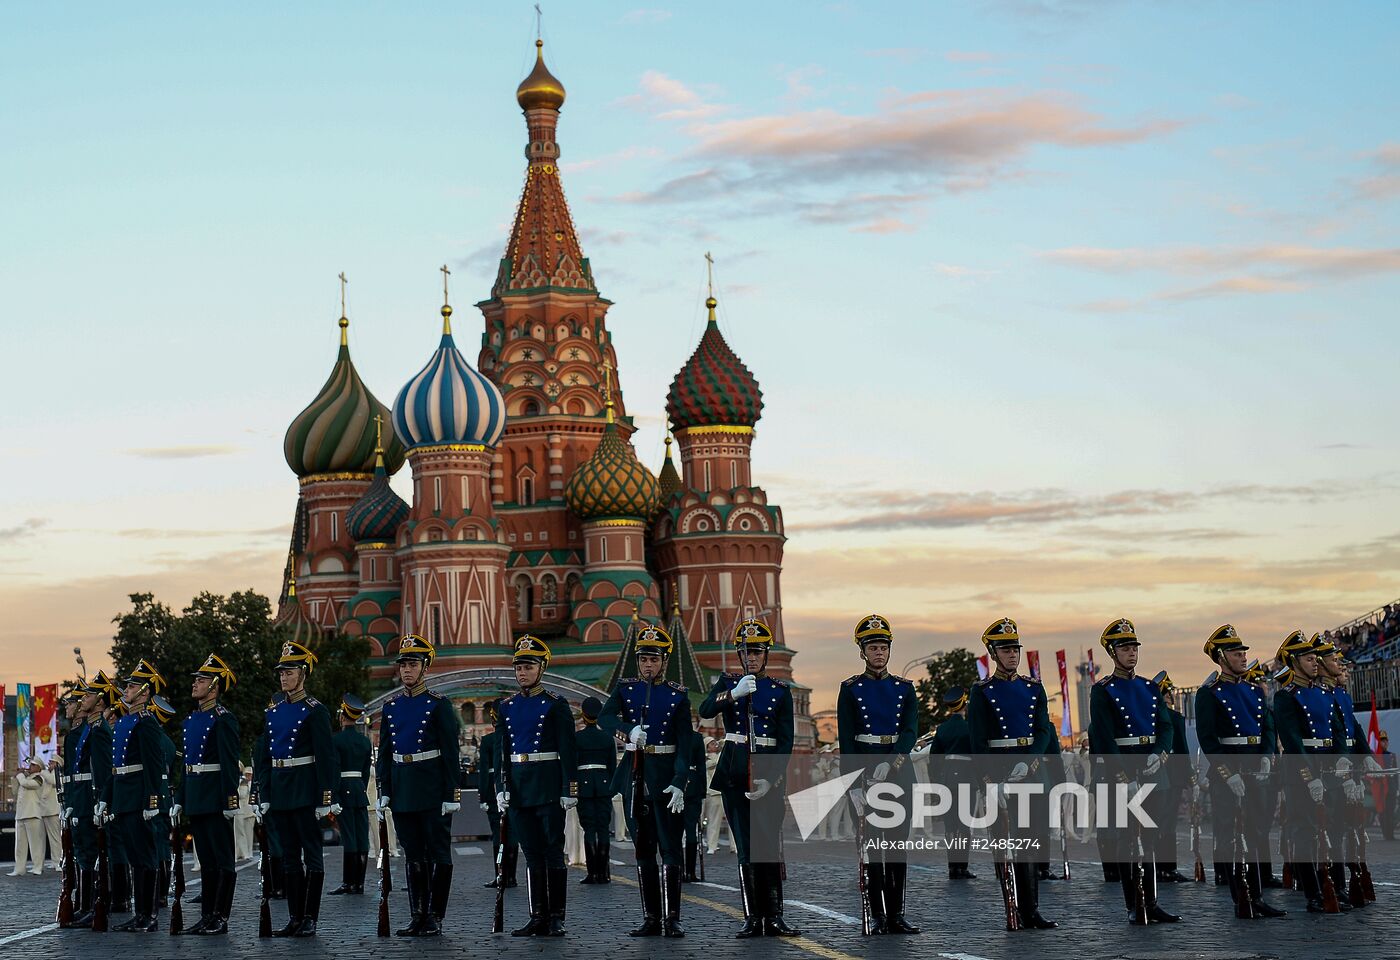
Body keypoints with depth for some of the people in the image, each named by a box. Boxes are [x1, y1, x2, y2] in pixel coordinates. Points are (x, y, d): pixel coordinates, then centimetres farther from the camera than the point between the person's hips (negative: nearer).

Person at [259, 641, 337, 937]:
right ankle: (295, 918, 13)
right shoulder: (274, 712, 13)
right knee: (289, 856, 9)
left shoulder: (315, 711, -7)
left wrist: (326, 798, -15)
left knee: (312, 854, -2)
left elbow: (326, 757, -10)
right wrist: (264, 795, 11)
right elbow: (266, 757, 16)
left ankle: (310, 919, 0)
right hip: (280, 791, 7)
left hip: (305, 790, -7)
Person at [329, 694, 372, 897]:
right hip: (361, 791, 6)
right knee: (362, 838, 5)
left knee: (348, 839, -6)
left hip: (344, 791, -6)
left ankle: (348, 883, -5)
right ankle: (359, 882, 7)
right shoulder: (365, 741, 10)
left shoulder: (336, 740, -9)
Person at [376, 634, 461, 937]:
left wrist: (452, 795, -11)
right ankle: (418, 917, 13)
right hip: (402, 792, 5)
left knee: (438, 854, 1)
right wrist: (383, 792, 7)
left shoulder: (439, 706, -5)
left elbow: (451, 754, -7)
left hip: (432, 791, -5)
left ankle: (435, 917, 6)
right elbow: (384, 753, 13)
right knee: (413, 855, 9)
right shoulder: (391, 707, 10)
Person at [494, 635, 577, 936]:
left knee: (553, 851, -2)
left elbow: (567, 750, -5)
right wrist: (501, 787, 3)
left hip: (548, 785, -4)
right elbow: (500, 750, 11)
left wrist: (569, 790, -10)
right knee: (532, 853, 7)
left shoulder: (556, 705, -3)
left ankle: (557, 918, 2)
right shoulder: (506, 707, 10)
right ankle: (538, 919, 10)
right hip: (518, 787, 4)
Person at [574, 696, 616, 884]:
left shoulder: (576, 738, -4)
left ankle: (592, 873, -5)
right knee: (603, 828, 4)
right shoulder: (607, 738, 5)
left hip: (584, 784, -2)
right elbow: (613, 766, 8)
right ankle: (603, 873, 2)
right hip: (603, 784, 2)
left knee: (589, 828, -1)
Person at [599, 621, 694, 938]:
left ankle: (671, 919, -4)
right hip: (634, 776, 3)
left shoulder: (678, 695, -1)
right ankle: (651, 918, 12)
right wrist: (629, 729, -32)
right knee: (643, 849, 7)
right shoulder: (625, 689, 6)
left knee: (670, 847, -5)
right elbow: (604, 718, -12)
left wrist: (678, 783, -17)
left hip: (665, 776, -3)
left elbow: (684, 744, -6)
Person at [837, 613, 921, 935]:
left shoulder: (905, 688, 9)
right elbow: (846, 740, -3)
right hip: (865, 771, -3)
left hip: (899, 772, 3)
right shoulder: (850, 689, 2)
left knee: (898, 844, 3)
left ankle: (896, 914, 8)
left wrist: (889, 765, -20)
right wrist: (854, 786, -12)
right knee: (873, 844, -2)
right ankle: (878, 916, 2)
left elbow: (910, 732, -3)